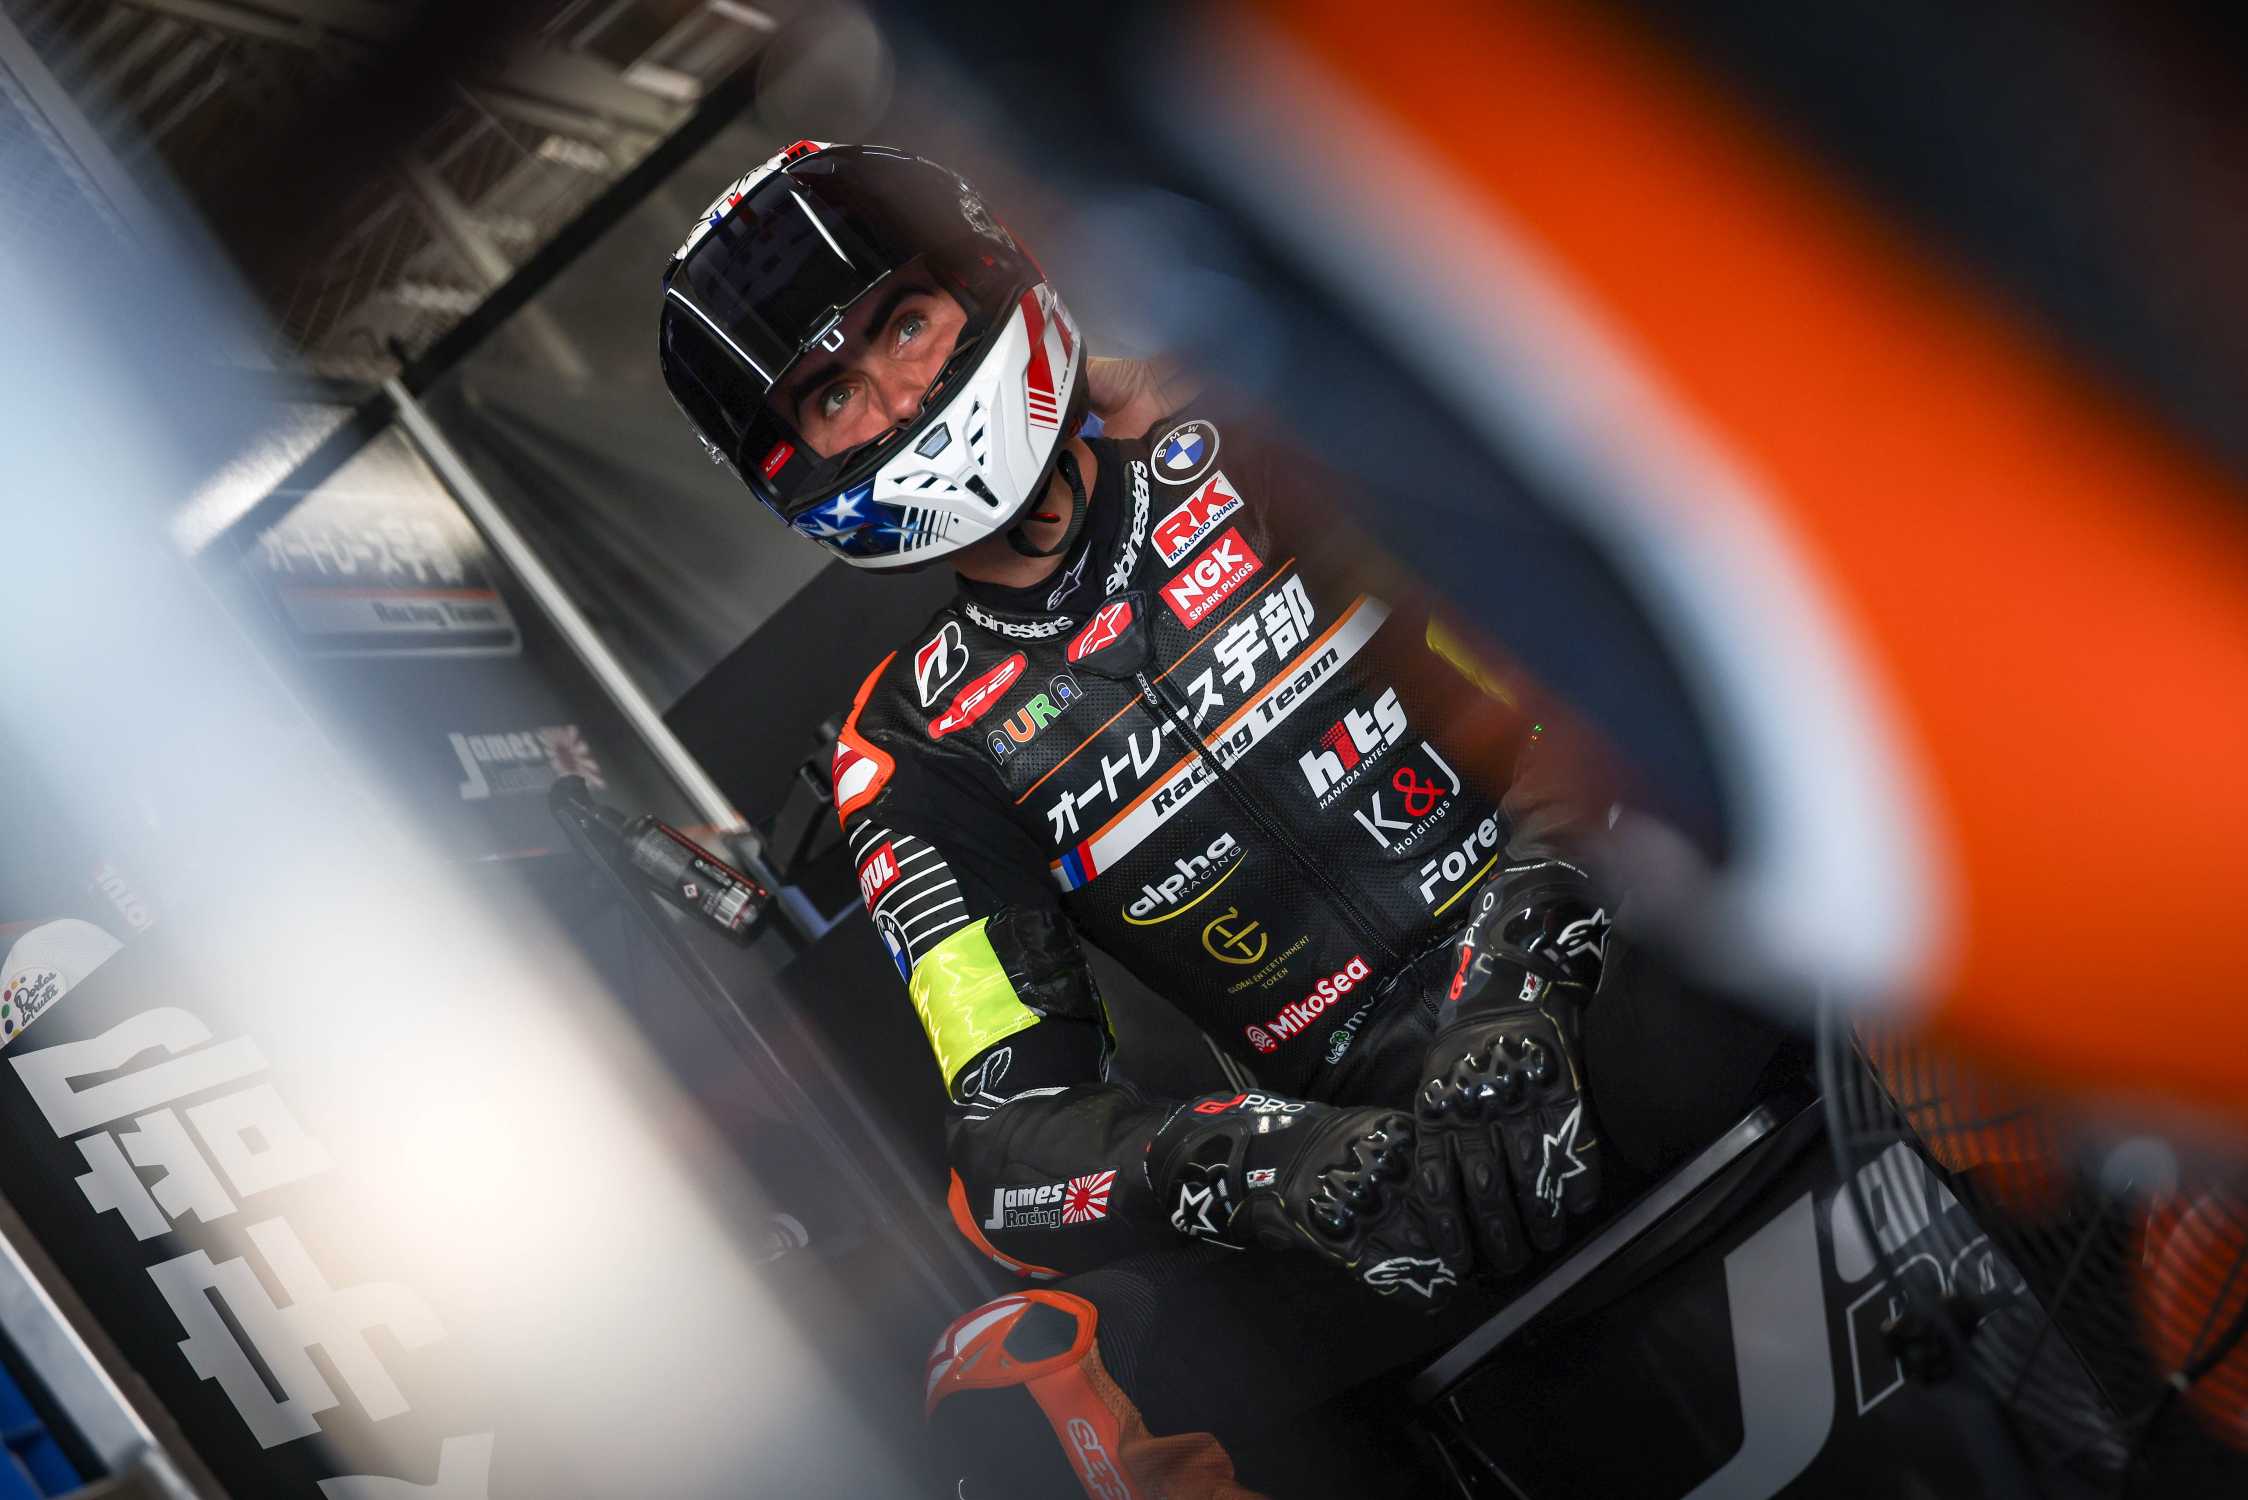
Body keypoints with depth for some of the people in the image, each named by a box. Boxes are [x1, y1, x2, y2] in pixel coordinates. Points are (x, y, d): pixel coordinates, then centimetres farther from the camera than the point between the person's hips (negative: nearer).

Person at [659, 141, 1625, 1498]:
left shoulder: (1243, 443, 6)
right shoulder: (919, 748, 7)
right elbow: (1015, 1124, -2)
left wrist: (1525, 942, -22)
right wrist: (1260, 1162, -25)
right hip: (1382, 1149, 1)